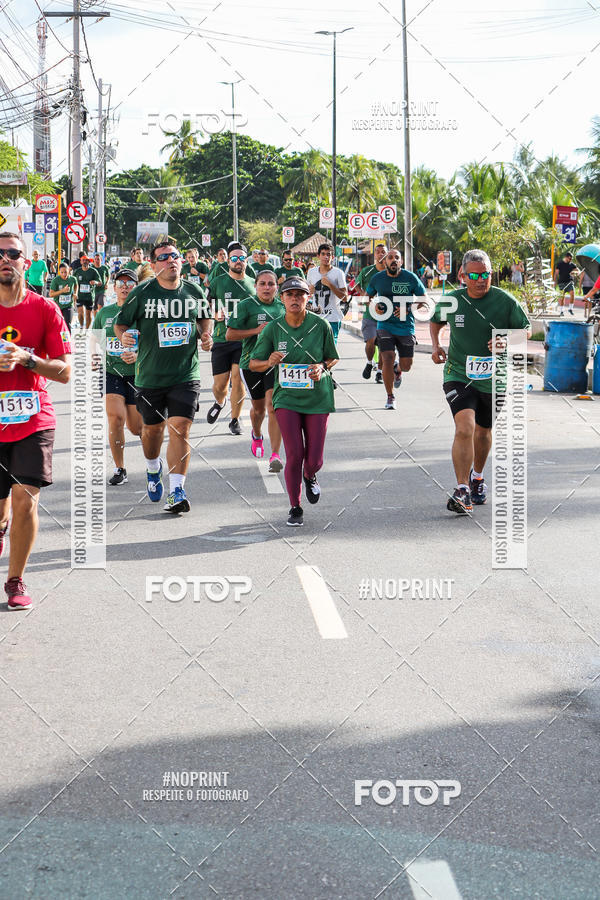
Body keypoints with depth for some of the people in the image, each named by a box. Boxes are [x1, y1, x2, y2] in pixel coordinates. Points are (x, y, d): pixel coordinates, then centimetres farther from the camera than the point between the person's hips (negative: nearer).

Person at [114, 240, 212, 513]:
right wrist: (123, 336, -19)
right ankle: (153, 468, 46)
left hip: (186, 375, 0)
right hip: (150, 375, 0)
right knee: (152, 429, 14)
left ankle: (177, 490, -9)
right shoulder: (142, 293, -5)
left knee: (180, 429, -11)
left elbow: (204, 317, 21)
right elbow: (120, 322, 2)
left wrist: (206, 334, 2)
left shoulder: (194, 292, 2)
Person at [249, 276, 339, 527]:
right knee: (294, 456, -9)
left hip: (318, 398, 0)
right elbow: (253, 364, 3)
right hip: (286, 397, 0)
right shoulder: (273, 328, -4)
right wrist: (269, 363, -18)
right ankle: (295, 508, 11)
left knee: (314, 460, 0)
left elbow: (333, 358, 8)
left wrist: (322, 367, -13)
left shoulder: (321, 325, -5)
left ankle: (309, 477, 40)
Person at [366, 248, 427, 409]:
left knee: (406, 365, 5)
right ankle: (390, 397, 1)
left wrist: (408, 309, -15)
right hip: (385, 325, 0)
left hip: (406, 327, 0)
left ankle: (398, 372, 46)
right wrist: (374, 306, -5)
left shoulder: (410, 278, -5)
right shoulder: (377, 278, -1)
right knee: (388, 359, -17)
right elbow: (368, 296, 17)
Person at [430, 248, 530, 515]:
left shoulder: (504, 300, -9)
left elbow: (526, 329, 2)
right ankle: (462, 491, -20)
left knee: (483, 431, 19)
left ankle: (477, 476, 47)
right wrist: (435, 345, 1)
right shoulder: (451, 300, -4)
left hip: (493, 379, 1)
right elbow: (436, 320, 18)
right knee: (464, 428, -21)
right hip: (458, 375, -1)